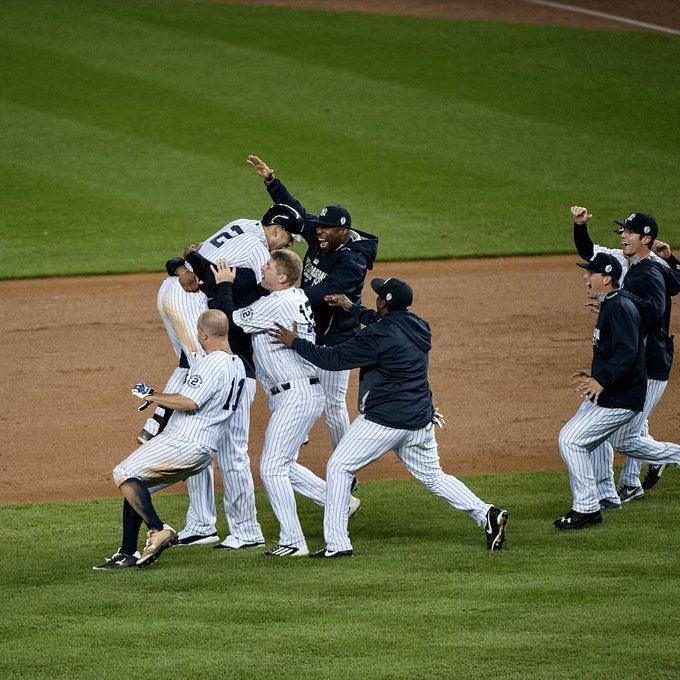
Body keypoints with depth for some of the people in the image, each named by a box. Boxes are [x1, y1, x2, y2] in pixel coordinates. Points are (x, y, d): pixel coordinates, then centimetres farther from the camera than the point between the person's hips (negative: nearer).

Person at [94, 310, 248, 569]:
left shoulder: (212, 363, -17)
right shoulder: (237, 366, 14)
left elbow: (189, 402, -26)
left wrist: (151, 395, -13)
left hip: (185, 442, -10)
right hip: (204, 451, 10)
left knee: (124, 474, -10)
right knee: (134, 484, 16)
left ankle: (158, 529, -18)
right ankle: (127, 555, 15)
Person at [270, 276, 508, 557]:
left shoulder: (378, 336, -18)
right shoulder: (418, 326, 7)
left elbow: (334, 359, -14)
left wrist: (295, 343, -4)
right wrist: (353, 308, 35)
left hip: (384, 422, -8)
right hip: (420, 423, 8)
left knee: (339, 467, 2)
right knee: (432, 476, 20)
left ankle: (337, 543, -2)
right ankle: (487, 514, 6)